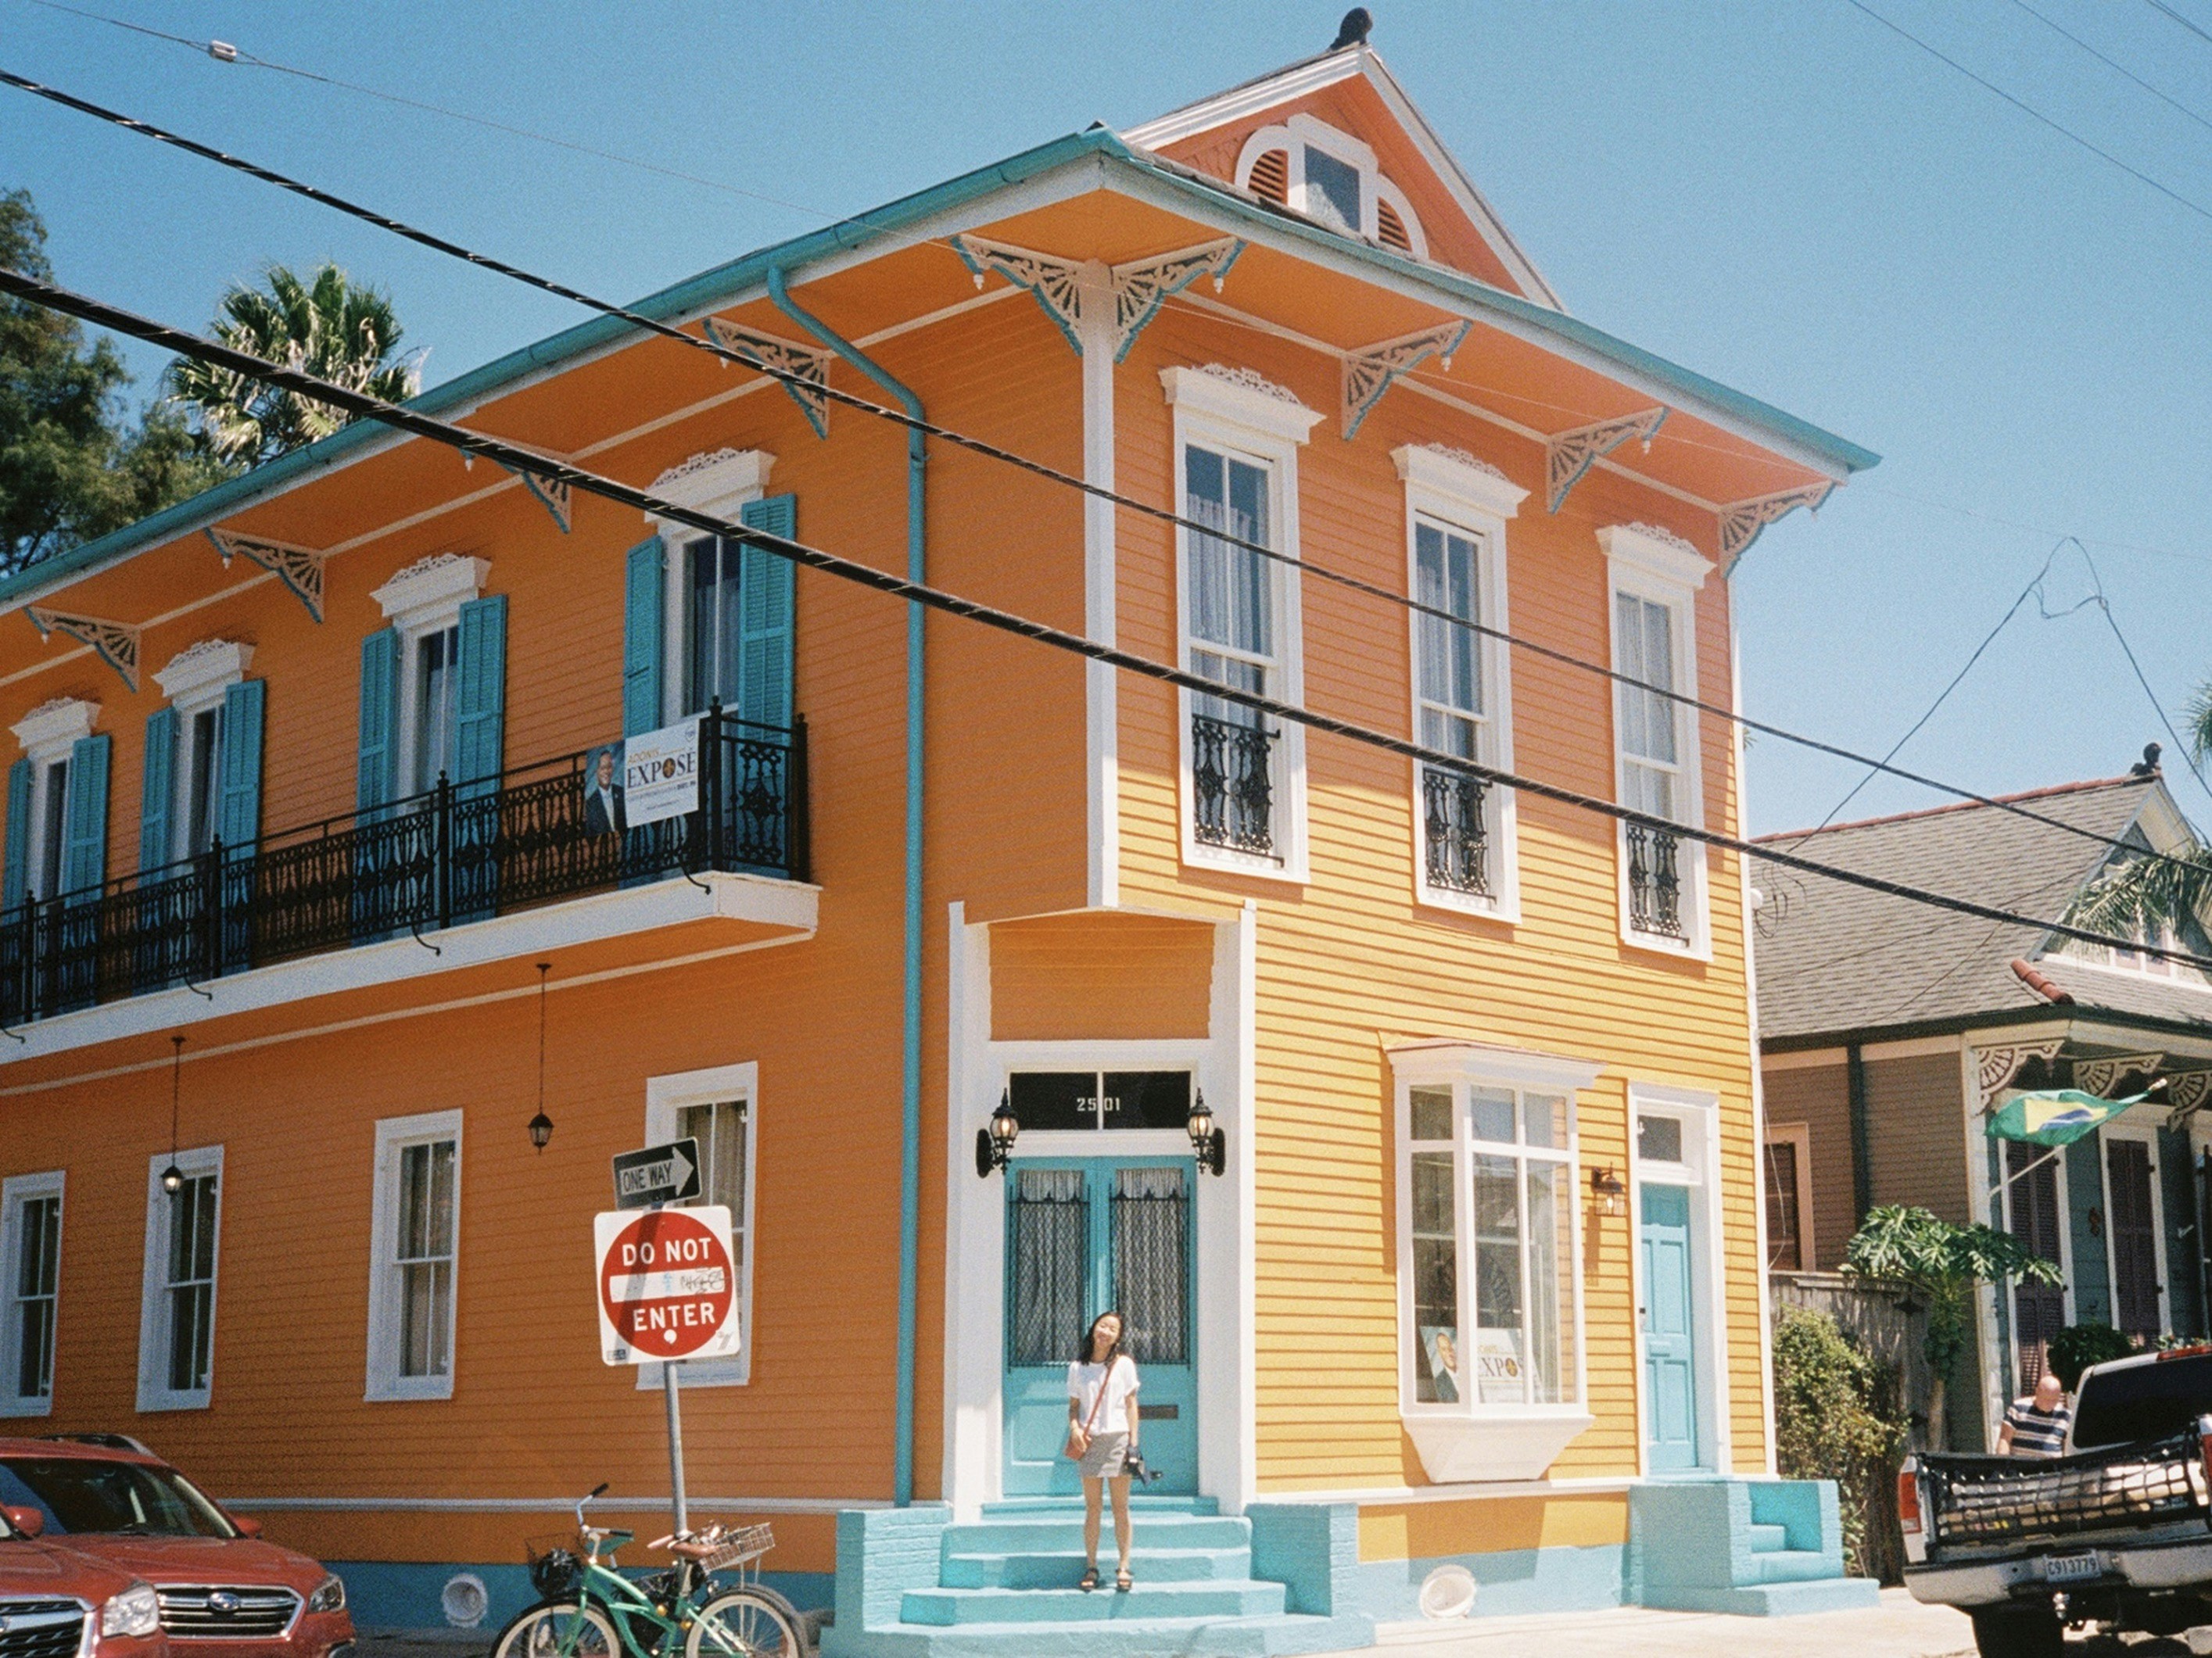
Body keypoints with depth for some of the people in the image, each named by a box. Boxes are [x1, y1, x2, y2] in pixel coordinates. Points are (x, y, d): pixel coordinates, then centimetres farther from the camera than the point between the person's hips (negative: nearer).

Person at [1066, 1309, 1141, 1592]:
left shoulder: (1124, 1364, 4)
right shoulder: (1078, 1368, 8)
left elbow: (1131, 1404, 4)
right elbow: (1074, 1405, 11)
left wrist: (1133, 1442, -2)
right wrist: (1074, 1427, -8)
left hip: (1117, 1437, -1)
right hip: (1089, 1440, 1)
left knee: (1120, 1507, 0)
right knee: (1091, 1507, 3)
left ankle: (1124, 1568, 3)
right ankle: (1091, 1567, 7)